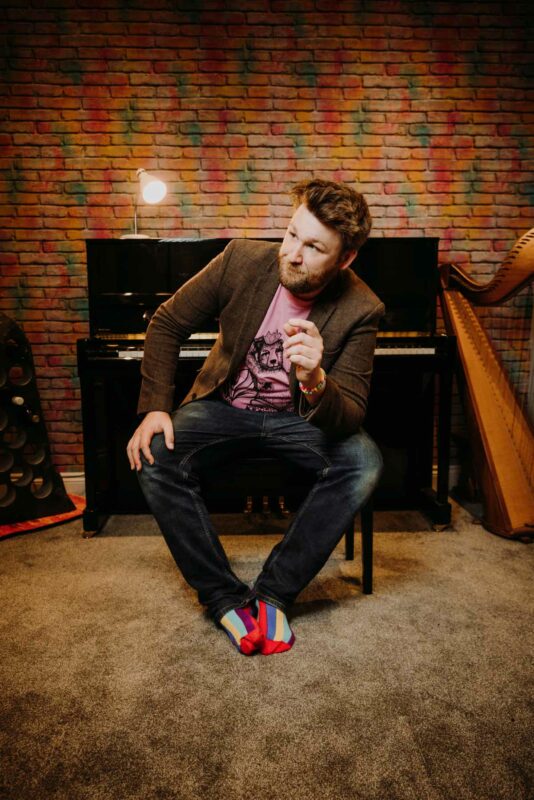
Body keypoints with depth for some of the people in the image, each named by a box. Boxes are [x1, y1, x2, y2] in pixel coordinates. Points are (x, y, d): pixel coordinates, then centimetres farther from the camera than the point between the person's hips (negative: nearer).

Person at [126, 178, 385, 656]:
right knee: (154, 458, -26)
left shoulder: (360, 310, -18)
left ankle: (273, 594, -16)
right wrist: (155, 408, -16)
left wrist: (315, 383, -45)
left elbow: (352, 416, -22)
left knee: (364, 462, -28)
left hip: (297, 416, 0)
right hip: (224, 407, 1)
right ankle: (226, 598, -14)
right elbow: (167, 324, -6)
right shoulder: (243, 260, -15)